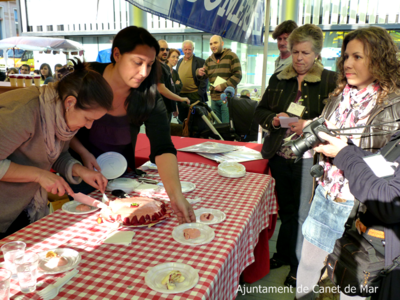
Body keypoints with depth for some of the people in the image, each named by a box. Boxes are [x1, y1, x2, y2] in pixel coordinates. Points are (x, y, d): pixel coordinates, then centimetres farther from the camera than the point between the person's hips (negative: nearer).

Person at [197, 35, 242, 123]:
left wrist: (223, 86, -18)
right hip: (214, 98, 6)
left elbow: (238, 75, -9)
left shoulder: (232, 56, -2)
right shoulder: (209, 60, 16)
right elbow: (205, 75, 15)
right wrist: (199, 73, -10)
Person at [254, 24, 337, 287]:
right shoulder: (278, 79, 9)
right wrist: (274, 119, -9)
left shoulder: (330, 81, -4)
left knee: (302, 213, 7)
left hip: (308, 159, -3)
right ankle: (284, 254, 36)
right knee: (286, 209, 17)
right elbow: (260, 111, 11)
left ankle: (299, 266, 26)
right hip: (280, 156, 4)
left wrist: (311, 125, -22)